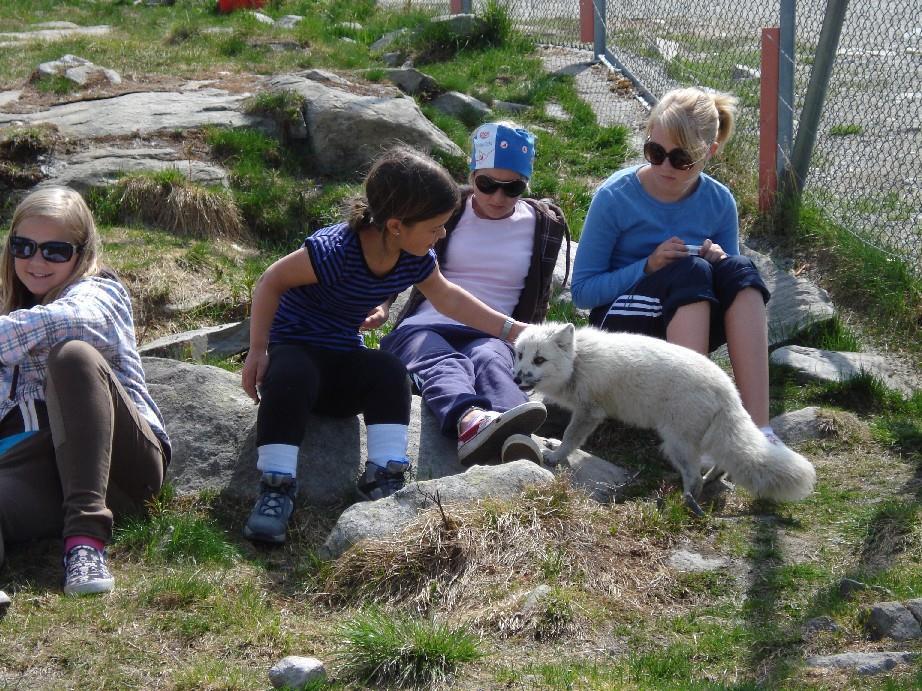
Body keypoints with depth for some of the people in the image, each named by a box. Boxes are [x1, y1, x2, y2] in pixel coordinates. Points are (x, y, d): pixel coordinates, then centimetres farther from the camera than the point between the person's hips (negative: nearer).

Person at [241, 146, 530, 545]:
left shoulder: (416, 259, -7)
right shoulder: (335, 250, -30)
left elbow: (447, 298, 13)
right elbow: (271, 283, -18)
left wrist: (510, 329, 11)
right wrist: (258, 351, -18)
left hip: (344, 360, 6)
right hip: (295, 346, -6)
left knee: (389, 373, -25)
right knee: (291, 378, -39)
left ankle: (383, 477, -23)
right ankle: (276, 487, -35)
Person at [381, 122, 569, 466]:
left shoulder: (545, 224, 16)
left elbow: (537, 301, 25)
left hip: (492, 335, 0)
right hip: (425, 327, 0)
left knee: (489, 360, -39)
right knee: (438, 360, -39)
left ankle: (512, 439, -74)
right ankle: (470, 421, -75)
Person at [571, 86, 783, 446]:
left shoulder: (719, 201, 1)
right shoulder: (615, 197, -9)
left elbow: (732, 283, 11)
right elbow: (582, 290, -7)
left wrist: (719, 262, -13)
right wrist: (648, 267, -21)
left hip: (690, 328, 4)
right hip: (622, 324, -3)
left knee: (737, 269, -28)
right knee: (690, 270, -32)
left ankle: (758, 426, -40)